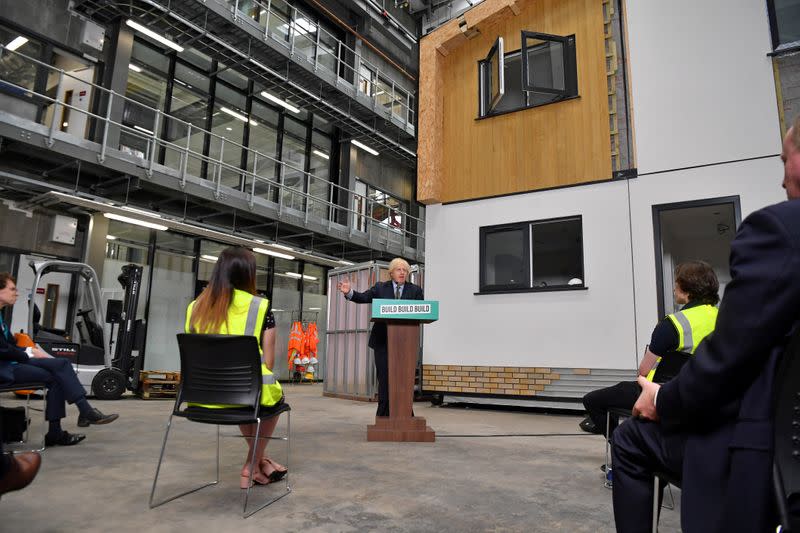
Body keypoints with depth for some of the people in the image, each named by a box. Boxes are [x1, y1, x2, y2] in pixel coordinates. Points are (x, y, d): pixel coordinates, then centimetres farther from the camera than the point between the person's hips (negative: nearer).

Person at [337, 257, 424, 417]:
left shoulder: (415, 290, 8)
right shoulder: (380, 287, 8)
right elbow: (364, 297, -5)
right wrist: (349, 293, -23)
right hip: (383, 340, 0)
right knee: (384, 378, 4)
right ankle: (384, 415, 12)